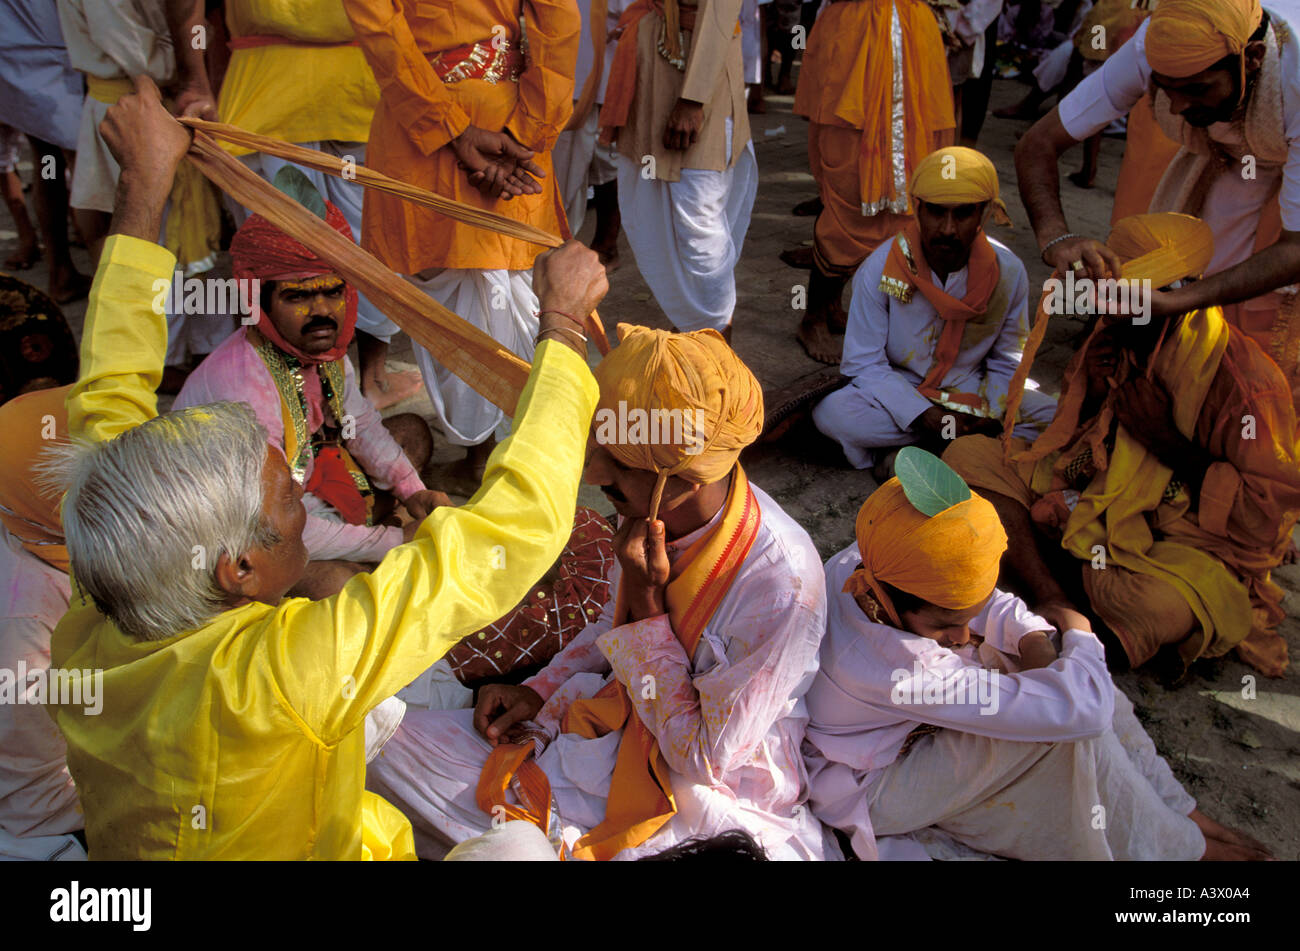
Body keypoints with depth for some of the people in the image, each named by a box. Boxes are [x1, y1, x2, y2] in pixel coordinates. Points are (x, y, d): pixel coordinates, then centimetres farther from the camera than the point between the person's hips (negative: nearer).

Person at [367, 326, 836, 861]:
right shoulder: (654, 511, -10)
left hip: (712, 793, -6)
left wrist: (646, 599, -25)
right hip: (623, 726, 6)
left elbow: (703, 758, -21)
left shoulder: (781, 585, -30)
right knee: (397, 744, -4)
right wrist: (538, 691, -1)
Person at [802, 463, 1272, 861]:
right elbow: (1076, 710, -39)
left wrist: (1032, 635, -19)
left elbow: (981, 600, 0)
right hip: (869, 788, -9)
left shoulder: (867, 564, -20)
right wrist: (1080, 638, -19)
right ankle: (1180, 847, 0)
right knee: (1070, 721, -26)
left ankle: (1178, 808, 10)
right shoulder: (899, 672, -42)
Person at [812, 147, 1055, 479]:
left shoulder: (1008, 272, -10)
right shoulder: (879, 269, -17)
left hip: (972, 393, 2)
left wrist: (988, 411, -17)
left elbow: (1008, 362, 1)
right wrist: (921, 413, -26)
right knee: (832, 413, -31)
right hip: (899, 392, -2)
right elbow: (864, 362, -15)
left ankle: (910, 452, -24)